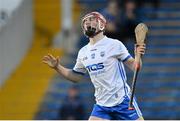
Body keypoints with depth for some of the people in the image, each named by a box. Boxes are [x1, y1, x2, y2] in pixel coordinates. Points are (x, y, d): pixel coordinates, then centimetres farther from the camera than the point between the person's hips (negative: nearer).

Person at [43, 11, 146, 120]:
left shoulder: (114, 45, -7)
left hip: (123, 101, -4)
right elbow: (76, 77, 22)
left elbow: (133, 66, -7)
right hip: (102, 105, 4)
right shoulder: (83, 52, 10)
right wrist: (57, 67, 12)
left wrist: (137, 56, -27)